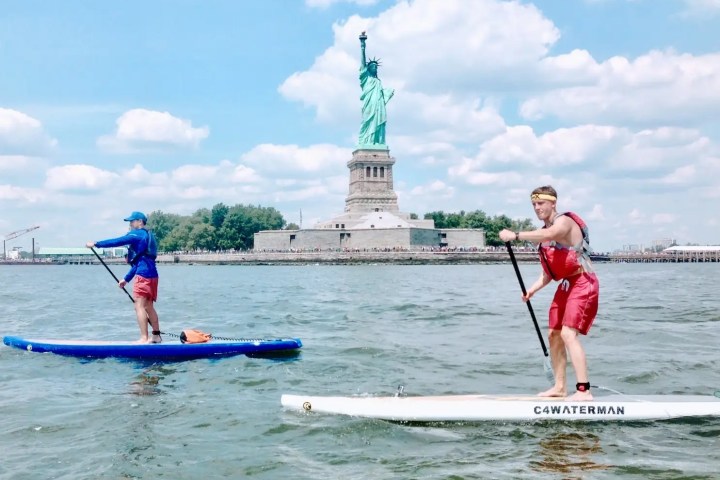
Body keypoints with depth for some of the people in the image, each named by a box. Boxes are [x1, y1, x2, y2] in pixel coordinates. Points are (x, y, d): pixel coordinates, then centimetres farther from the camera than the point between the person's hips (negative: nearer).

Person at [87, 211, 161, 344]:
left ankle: (144, 338, -13)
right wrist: (127, 279, 29)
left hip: (143, 275, -9)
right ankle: (156, 336, 18)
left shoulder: (137, 234, -3)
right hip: (152, 274, 9)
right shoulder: (148, 236, 25)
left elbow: (117, 242, -13)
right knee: (148, 306, 15)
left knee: (139, 306, -9)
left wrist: (97, 244, -7)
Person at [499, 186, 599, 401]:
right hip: (565, 286, 9)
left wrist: (516, 235, -41)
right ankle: (559, 387, 22)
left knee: (568, 334, -20)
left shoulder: (564, 221, -13)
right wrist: (533, 288, 0)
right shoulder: (543, 232, 13)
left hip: (583, 284, -9)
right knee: (554, 335, 11)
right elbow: (549, 271, 15)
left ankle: (583, 391, -21)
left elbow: (548, 235, -39)